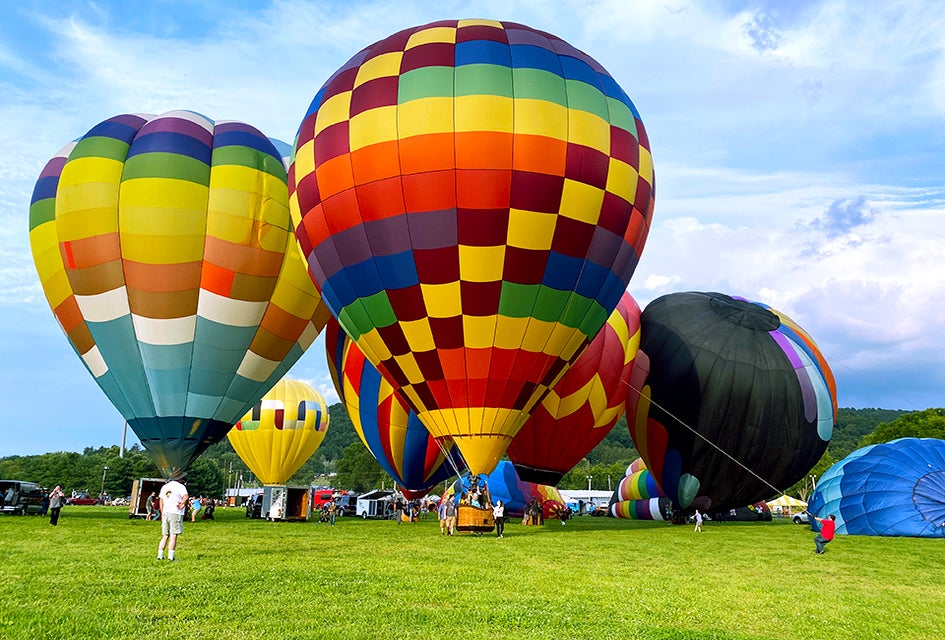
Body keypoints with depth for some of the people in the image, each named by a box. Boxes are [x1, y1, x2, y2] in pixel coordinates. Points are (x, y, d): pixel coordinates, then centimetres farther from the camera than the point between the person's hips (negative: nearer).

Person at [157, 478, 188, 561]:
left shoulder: (164, 486, 16)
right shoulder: (180, 486, -5)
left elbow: (161, 502, 19)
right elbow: (186, 497, -22)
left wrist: (162, 514, 23)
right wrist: (183, 504, -4)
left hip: (165, 513, 6)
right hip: (176, 514, -6)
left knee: (165, 536, 12)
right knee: (173, 536, -4)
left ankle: (160, 555, 10)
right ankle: (170, 557, -6)